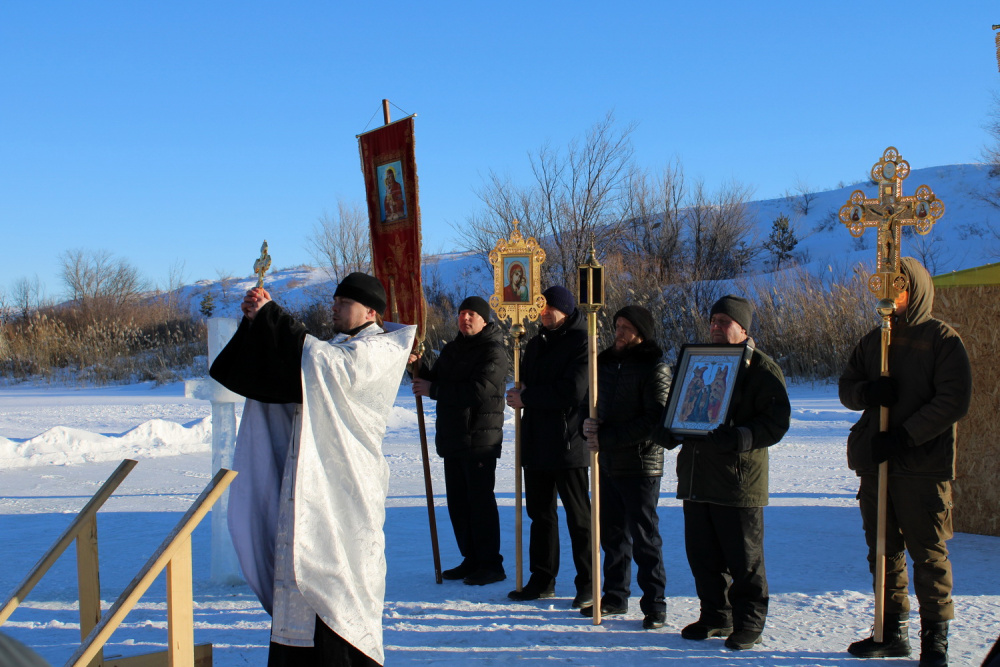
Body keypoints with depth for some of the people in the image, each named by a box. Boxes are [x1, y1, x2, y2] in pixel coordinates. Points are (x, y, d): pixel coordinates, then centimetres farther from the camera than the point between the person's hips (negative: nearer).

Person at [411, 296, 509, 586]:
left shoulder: (493, 352, -9)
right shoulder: (453, 349, 18)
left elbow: (480, 389, -21)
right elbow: (438, 376, 17)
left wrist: (434, 389, -18)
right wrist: (421, 365, -4)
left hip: (481, 439, -8)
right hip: (452, 438, 9)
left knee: (480, 500, -7)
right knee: (458, 501, 12)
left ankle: (490, 564, 1)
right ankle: (471, 560, 22)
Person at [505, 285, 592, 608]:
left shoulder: (581, 343, -9)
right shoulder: (536, 344, 16)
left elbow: (573, 391, -19)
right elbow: (524, 382, 22)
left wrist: (527, 398, -13)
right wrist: (521, 395, -2)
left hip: (568, 444, -8)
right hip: (536, 444, 8)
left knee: (578, 516, 0)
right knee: (540, 513, 14)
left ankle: (587, 585, 7)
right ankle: (542, 580, 23)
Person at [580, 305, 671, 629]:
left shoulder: (655, 369, -11)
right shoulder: (606, 362, 10)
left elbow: (654, 421, -18)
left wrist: (606, 437, -18)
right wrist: (588, 423, -9)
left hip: (640, 466, -7)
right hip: (607, 465, 7)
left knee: (644, 538, 0)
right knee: (612, 533, 15)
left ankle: (654, 605, 10)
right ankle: (615, 596, 28)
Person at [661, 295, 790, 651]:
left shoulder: (761, 368, -4)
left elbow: (776, 421, -11)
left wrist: (740, 438, -25)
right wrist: (669, 431, 4)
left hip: (739, 478, -7)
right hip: (695, 476, 7)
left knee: (744, 560, 1)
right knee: (702, 555, 12)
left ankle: (748, 624, 13)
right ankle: (715, 616, 25)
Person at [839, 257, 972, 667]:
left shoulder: (942, 339, -3)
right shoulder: (873, 340, 15)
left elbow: (954, 401, -10)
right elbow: (846, 387, 14)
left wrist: (905, 436, -17)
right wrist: (866, 391, -10)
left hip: (923, 465, -6)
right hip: (875, 463, 6)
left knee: (929, 554, -1)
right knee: (883, 552, 10)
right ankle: (893, 631, 21)